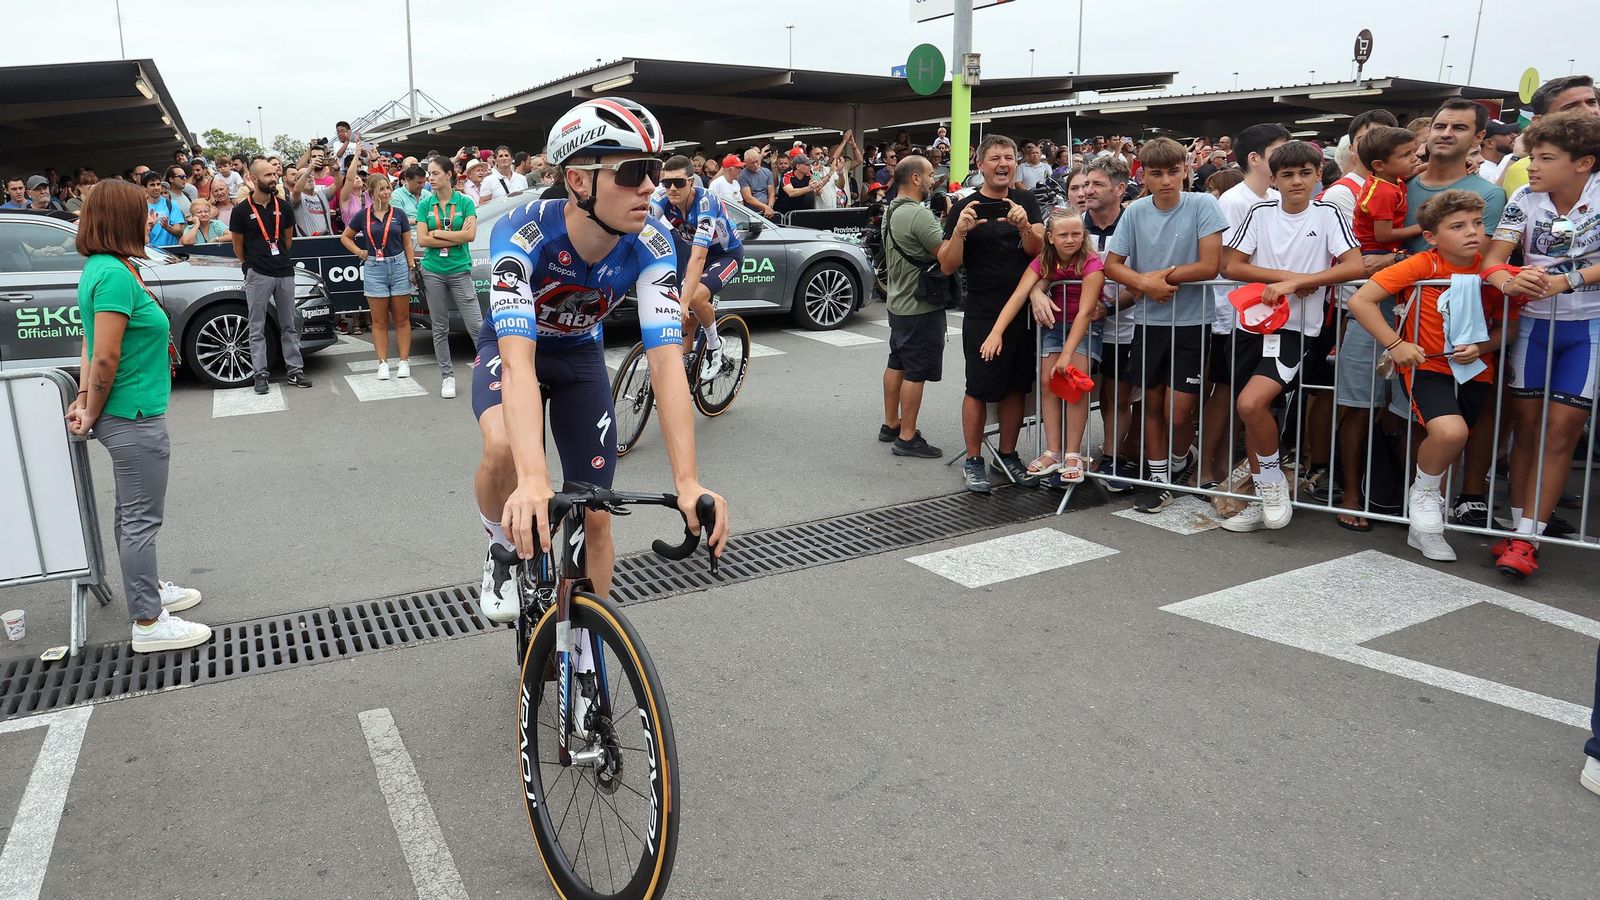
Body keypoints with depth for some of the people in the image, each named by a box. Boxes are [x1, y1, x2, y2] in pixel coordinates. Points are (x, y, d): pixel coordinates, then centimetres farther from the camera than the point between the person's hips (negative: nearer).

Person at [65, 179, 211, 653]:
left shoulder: (101, 268, 10)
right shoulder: (114, 273, -21)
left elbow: (94, 348, 12)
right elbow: (105, 356, -22)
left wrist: (86, 399, 6)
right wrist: (93, 412, -10)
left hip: (126, 416, 10)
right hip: (134, 418, -10)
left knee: (134, 513, 22)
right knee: (142, 519, -1)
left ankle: (148, 588, 38)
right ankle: (148, 624, 9)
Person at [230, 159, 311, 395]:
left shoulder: (282, 207, 7)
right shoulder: (242, 210, -4)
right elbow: (238, 246, 5)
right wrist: (252, 264, 12)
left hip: (284, 273, 4)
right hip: (258, 276, -3)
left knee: (289, 325, 9)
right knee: (257, 328, 2)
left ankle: (295, 370, 15)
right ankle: (260, 375, 6)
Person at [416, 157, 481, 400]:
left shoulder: (465, 202, 0)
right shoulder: (425, 205, 5)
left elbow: (470, 235, -13)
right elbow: (422, 240, -3)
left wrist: (437, 233, -8)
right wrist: (456, 237, -8)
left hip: (460, 271, -2)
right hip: (433, 271, 2)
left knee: (476, 324, -8)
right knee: (440, 328, 7)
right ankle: (447, 376, 16)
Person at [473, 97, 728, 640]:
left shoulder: (651, 244, -29)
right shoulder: (522, 234, -37)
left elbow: (666, 360, -36)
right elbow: (519, 359, -47)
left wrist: (688, 482, -47)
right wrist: (533, 479, -62)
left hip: (580, 354, 3)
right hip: (510, 347, -2)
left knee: (595, 517, 0)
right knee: (503, 449, -36)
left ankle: (585, 656, 23)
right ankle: (504, 550, -1)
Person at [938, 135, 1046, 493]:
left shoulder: (1026, 202, 7)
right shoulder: (964, 207, -3)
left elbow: (1037, 250, -5)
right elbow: (947, 266, -7)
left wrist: (1024, 226, -25)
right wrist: (960, 231, -24)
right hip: (982, 314, -4)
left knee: (1016, 386, 11)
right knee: (979, 389, -1)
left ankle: (1008, 454, 24)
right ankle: (973, 460, 12)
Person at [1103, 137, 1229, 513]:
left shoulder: (1203, 205, -9)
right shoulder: (1135, 212, -1)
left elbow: (1210, 266, -15)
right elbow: (1112, 265, -1)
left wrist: (1159, 275, -12)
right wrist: (1146, 283, -17)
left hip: (1192, 323, -3)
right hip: (1149, 321, 3)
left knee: (1178, 413, -3)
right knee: (1152, 405, 12)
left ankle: (1180, 468, 27)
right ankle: (1158, 478, 26)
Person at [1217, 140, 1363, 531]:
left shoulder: (1327, 214, -1)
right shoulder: (1260, 213, 5)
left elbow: (1355, 266, -10)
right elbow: (1231, 266, 0)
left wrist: (1294, 283, -17)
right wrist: (1286, 275, -10)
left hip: (1295, 327, -4)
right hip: (1252, 322, 4)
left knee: (1251, 404, -23)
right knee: (1251, 413, 8)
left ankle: (1273, 479, 2)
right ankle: (1262, 502, 22)